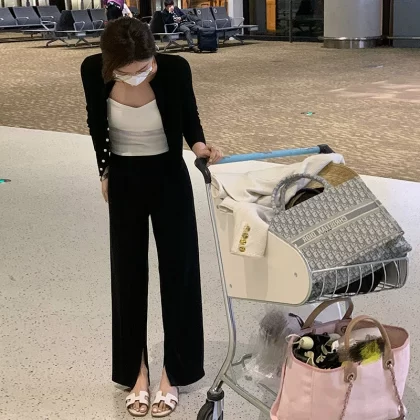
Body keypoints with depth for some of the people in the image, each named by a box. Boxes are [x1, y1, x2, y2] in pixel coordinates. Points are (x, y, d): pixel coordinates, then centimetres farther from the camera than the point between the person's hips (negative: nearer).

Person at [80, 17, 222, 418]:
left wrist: (198, 144, -24)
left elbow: (188, 115, -4)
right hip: (124, 181, 1)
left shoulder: (175, 69, -24)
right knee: (128, 274, 6)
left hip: (170, 179, -1)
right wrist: (105, 172, 8)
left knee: (178, 271, 3)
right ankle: (137, 373, 20)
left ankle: (171, 374, 17)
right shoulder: (93, 71, -20)